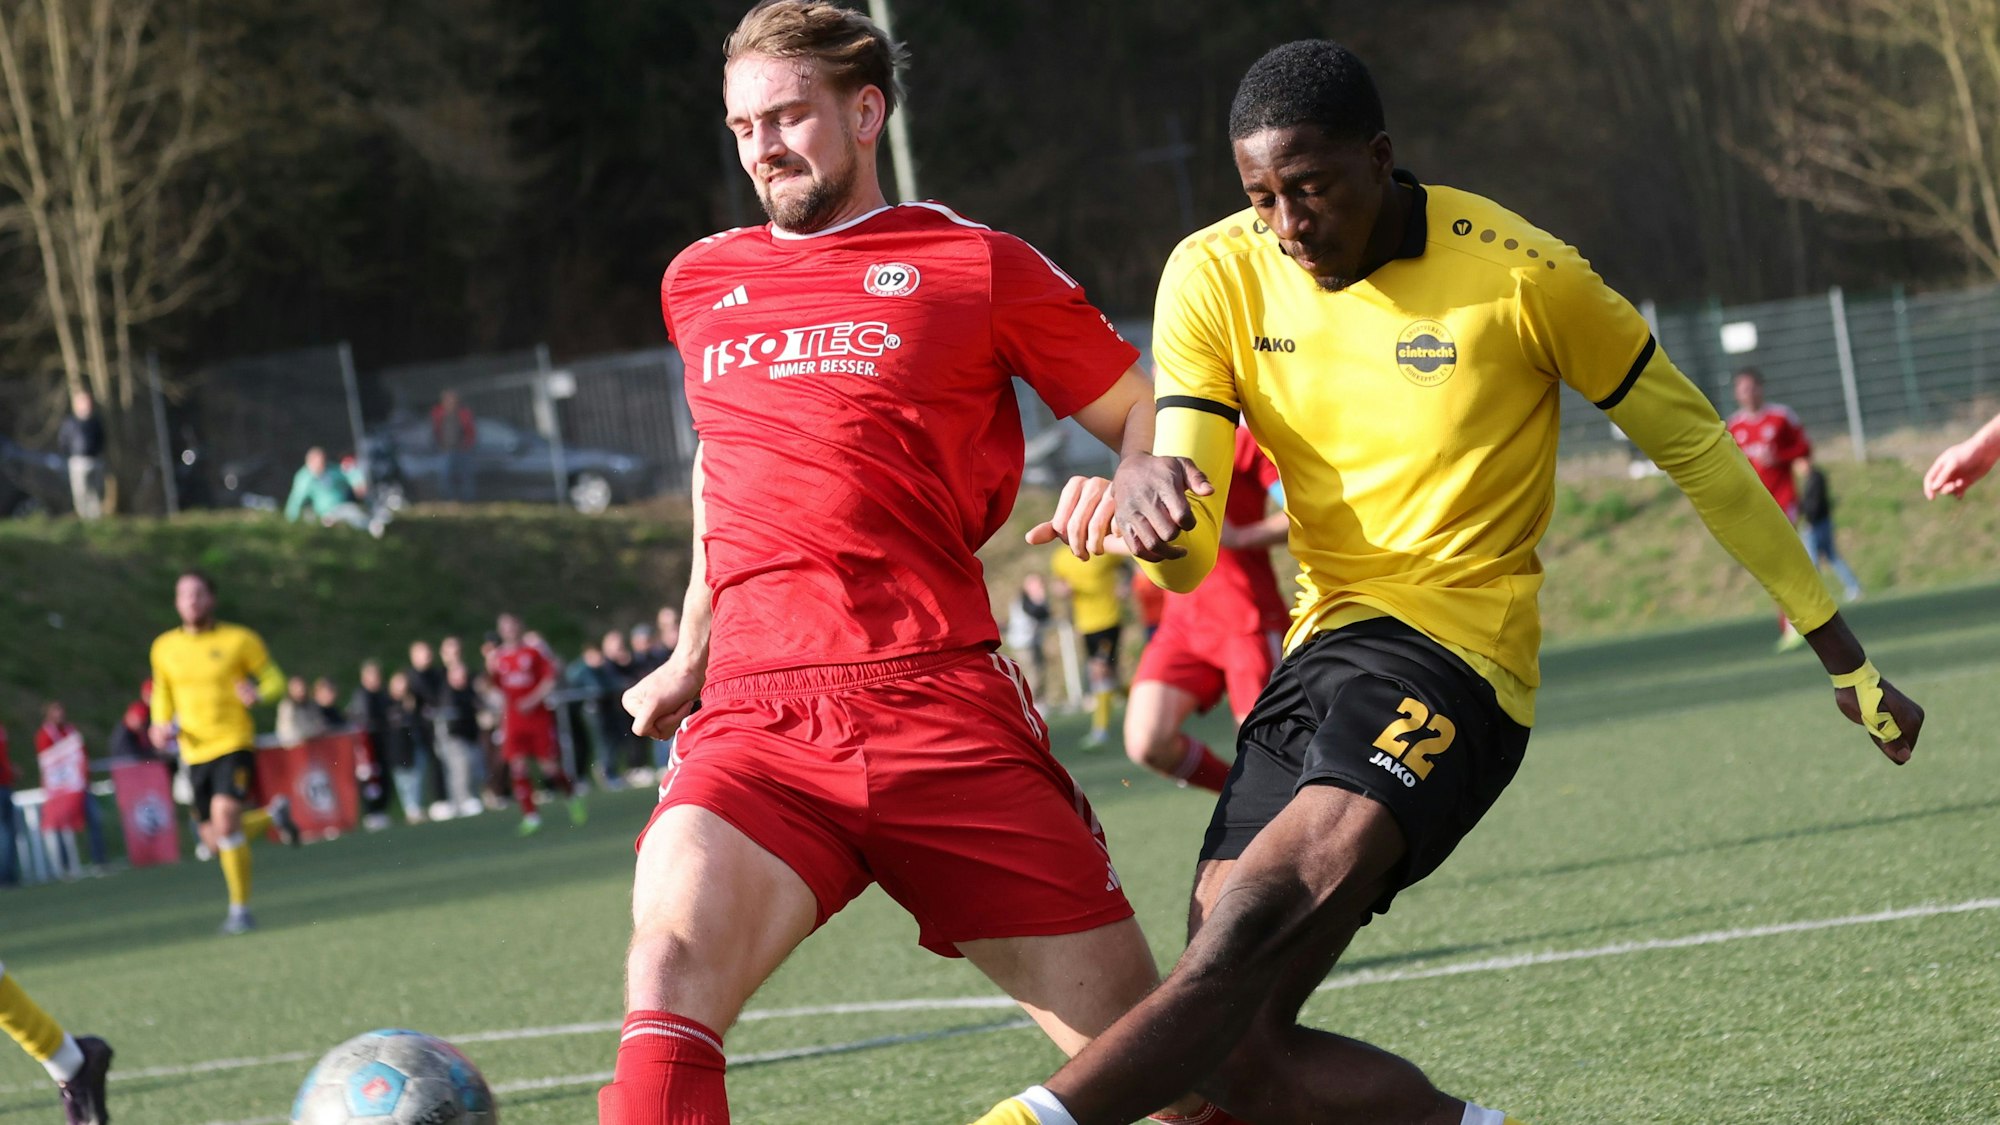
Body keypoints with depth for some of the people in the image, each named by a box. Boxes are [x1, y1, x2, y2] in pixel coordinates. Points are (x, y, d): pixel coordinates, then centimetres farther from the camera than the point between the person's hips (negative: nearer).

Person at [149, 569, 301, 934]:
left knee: (225, 820, -23)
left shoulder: (240, 640, -3)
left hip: (234, 743, -5)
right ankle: (272, 815, 36)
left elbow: (275, 681, 2)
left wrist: (258, 695, -20)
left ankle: (240, 910, -11)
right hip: (195, 751, 5)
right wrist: (162, 726, 2)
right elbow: (162, 694, 21)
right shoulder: (165, 648, 8)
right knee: (215, 841, 5)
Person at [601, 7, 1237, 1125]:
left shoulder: (974, 265, 7)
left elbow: (1147, 412, 12)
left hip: (941, 705, -2)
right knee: (672, 961, -28)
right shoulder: (698, 283, 19)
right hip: (755, 725, 2)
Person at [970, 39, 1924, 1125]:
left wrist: (1845, 661, 8)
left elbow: (1691, 443, 4)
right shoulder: (1216, 274, 2)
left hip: (1451, 654, -5)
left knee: (1254, 914, -33)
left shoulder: (1518, 275, -8)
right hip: (1322, 649, 5)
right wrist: (1147, 503, -30)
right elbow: (1190, 556, -2)